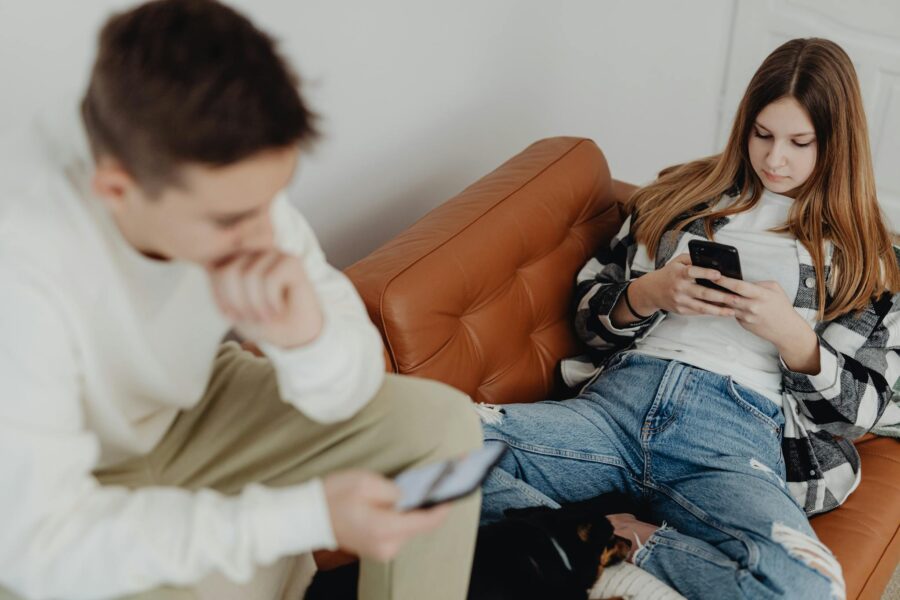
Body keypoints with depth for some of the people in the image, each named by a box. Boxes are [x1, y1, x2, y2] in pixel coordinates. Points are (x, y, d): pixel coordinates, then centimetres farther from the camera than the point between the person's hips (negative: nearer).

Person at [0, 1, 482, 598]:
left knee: (441, 422, -7)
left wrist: (303, 333, -37)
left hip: (187, 412, 5)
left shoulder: (223, 177, -21)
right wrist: (308, 515, -35)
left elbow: (345, 391, -13)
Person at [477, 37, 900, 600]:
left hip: (738, 434, -1)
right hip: (622, 396, 2)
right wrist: (649, 293, -3)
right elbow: (591, 310, 20)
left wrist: (789, 331, -7)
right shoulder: (686, 193, 22)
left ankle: (622, 544, -17)